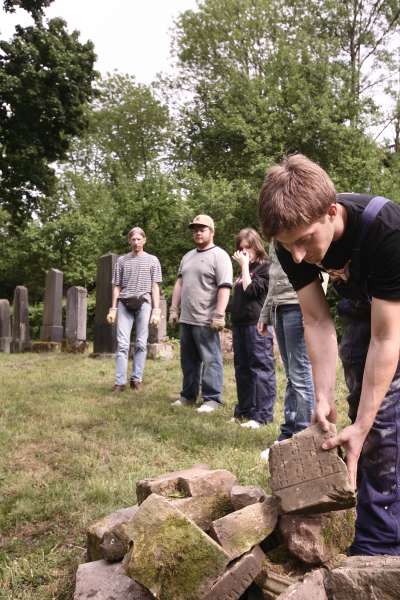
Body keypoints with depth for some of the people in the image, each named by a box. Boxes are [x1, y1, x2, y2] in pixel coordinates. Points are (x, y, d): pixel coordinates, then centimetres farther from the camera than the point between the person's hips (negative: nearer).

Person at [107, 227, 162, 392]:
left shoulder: (152, 260, 10)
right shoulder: (121, 260, 14)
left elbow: (155, 287, 6)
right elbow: (117, 286, 15)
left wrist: (156, 310, -3)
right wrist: (113, 308, 7)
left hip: (143, 303, -1)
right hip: (124, 304, 1)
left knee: (141, 343, -1)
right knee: (122, 343, -5)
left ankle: (136, 379, 7)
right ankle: (120, 382, -5)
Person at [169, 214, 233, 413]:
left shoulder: (219, 256, -7)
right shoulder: (188, 256, 18)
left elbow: (224, 288, -16)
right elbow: (179, 283, 21)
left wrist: (219, 315, -22)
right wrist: (174, 309, 14)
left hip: (206, 320, -8)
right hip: (186, 319, 8)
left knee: (210, 360, -2)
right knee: (188, 360, 14)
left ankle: (212, 399, 5)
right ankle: (188, 396, 25)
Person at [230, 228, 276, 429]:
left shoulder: (265, 267, -4)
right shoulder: (244, 270, 21)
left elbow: (250, 290, -14)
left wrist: (245, 266, -7)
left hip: (257, 324, -9)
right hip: (240, 324, 9)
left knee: (261, 368, -6)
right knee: (242, 369, 12)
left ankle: (262, 415, -4)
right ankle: (244, 410, 21)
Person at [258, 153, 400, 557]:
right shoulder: (292, 243, -23)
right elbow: (317, 322, -17)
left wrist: (360, 428, -35)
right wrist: (324, 399, -25)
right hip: (361, 306, 5)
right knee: (364, 405, 2)